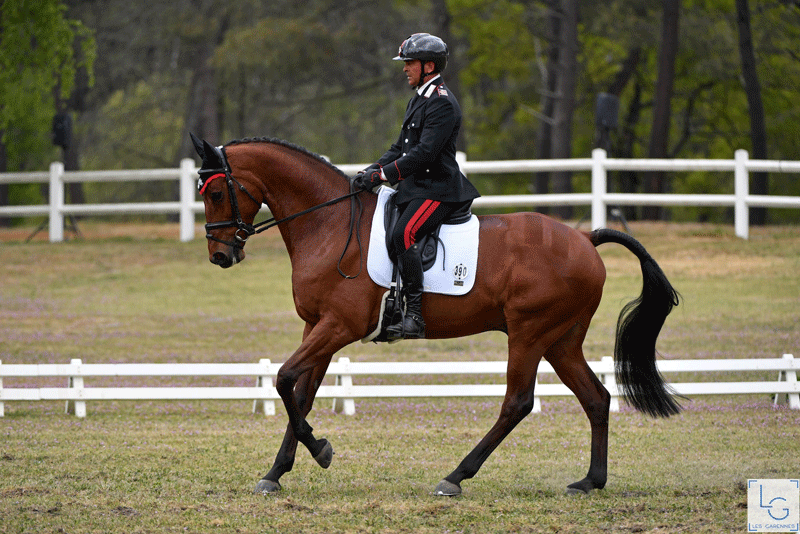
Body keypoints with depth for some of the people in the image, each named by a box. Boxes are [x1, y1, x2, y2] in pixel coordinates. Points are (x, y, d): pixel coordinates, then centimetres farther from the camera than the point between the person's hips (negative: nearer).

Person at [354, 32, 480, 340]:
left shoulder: (442, 104, -13)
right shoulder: (418, 101, 19)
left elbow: (424, 153, -22)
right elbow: (401, 148, 21)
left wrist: (382, 175, -24)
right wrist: (373, 171, 5)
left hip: (438, 190, -11)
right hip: (415, 189, 11)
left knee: (403, 234, -30)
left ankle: (414, 316, -33)